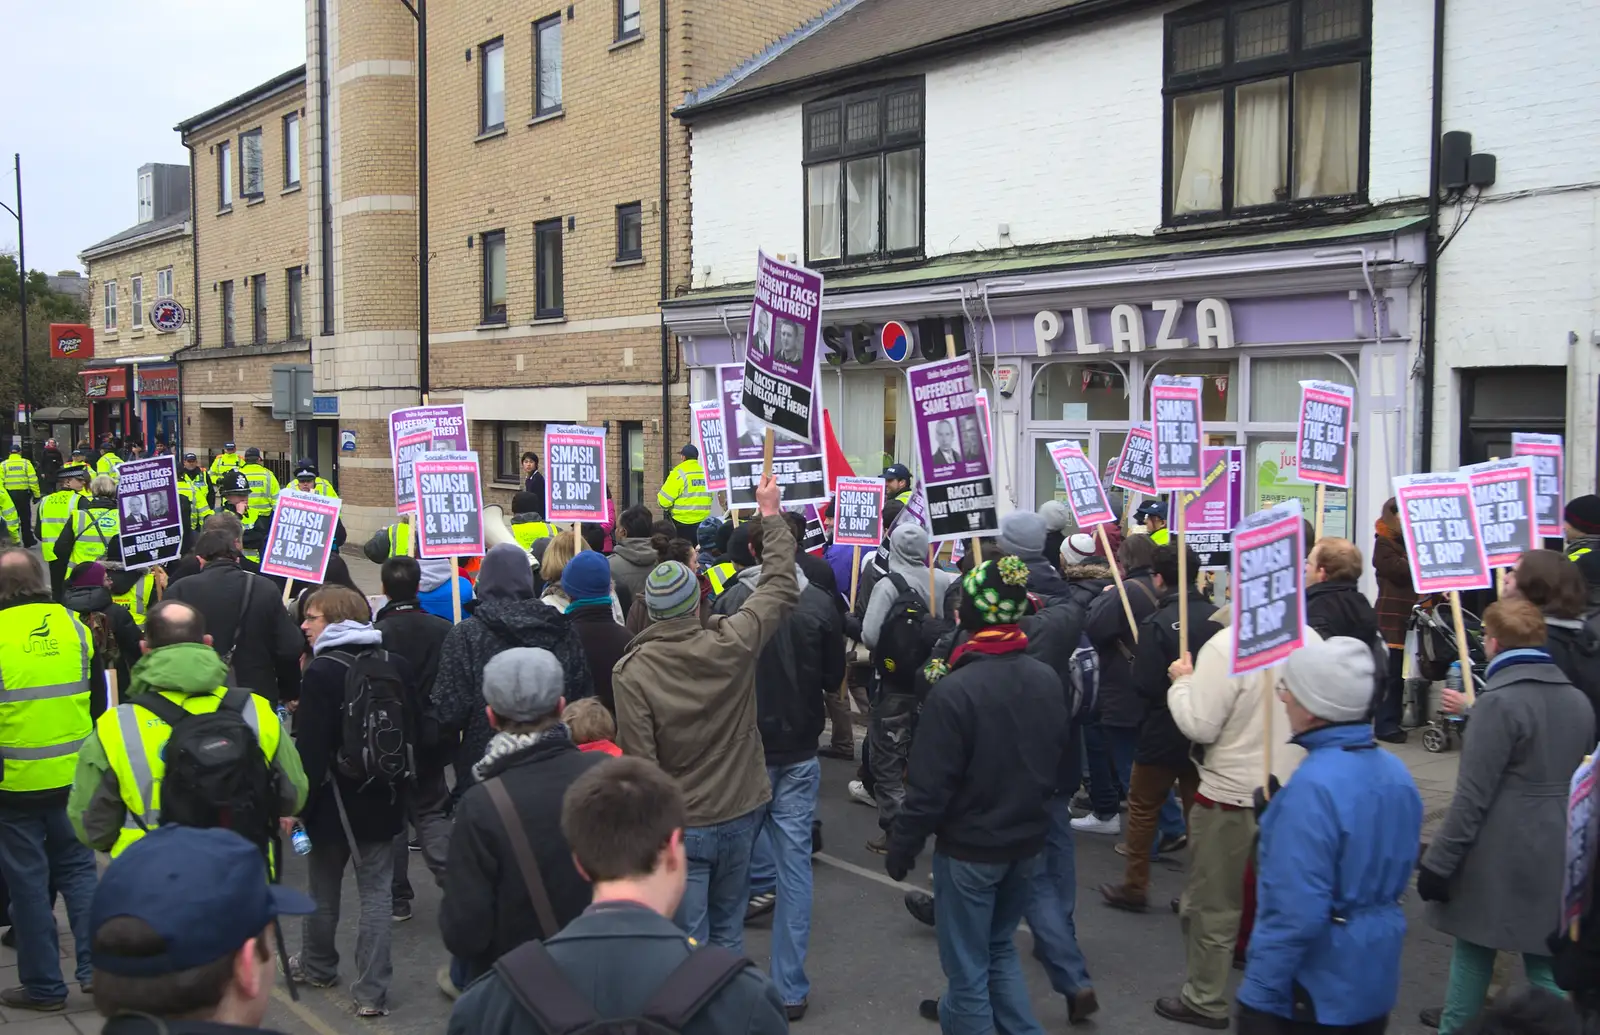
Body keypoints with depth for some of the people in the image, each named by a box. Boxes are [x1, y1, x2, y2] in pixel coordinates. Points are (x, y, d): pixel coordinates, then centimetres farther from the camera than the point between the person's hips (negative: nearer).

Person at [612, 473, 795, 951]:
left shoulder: (631, 672, -18)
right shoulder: (732, 645, -13)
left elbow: (638, 762, -15)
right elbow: (782, 586, 3)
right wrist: (771, 513, 14)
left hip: (679, 826, -3)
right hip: (739, 813, 3)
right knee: (728, 930, 21)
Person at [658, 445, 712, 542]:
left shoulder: (679, 473, -11)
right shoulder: (706, 473, 3)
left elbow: (665, 499, -12)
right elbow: (710, 497, 7)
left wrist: (660, 500, 10)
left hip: (682, 522, -5)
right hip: (702, 522, 5)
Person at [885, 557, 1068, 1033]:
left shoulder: (954, 690, -24)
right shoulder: (1048, 679, -5)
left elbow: (929, 786, -21)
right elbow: (1056, 760, 7)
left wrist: (902, 846, -9)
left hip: (970, 845, -6)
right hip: (1027, 839, 6)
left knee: (967, 959, 10)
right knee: (999, 945, 25)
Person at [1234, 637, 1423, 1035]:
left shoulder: (1313, 787, -26)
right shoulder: (1396, 772, 1)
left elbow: (1295, 913, -28)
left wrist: (1257, 994, -20)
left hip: (1312, 994, -8)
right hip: (1376, 983, 8)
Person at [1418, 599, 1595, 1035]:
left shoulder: (1499, 703, -16)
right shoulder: (1578, 701, 6)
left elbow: (1473, 798, -17)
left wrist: (1438, 864, -12)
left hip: (1497, 862, -6)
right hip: (1558, 862, 6)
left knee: (1473, 956, 8)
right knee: (1547, 965, 9)